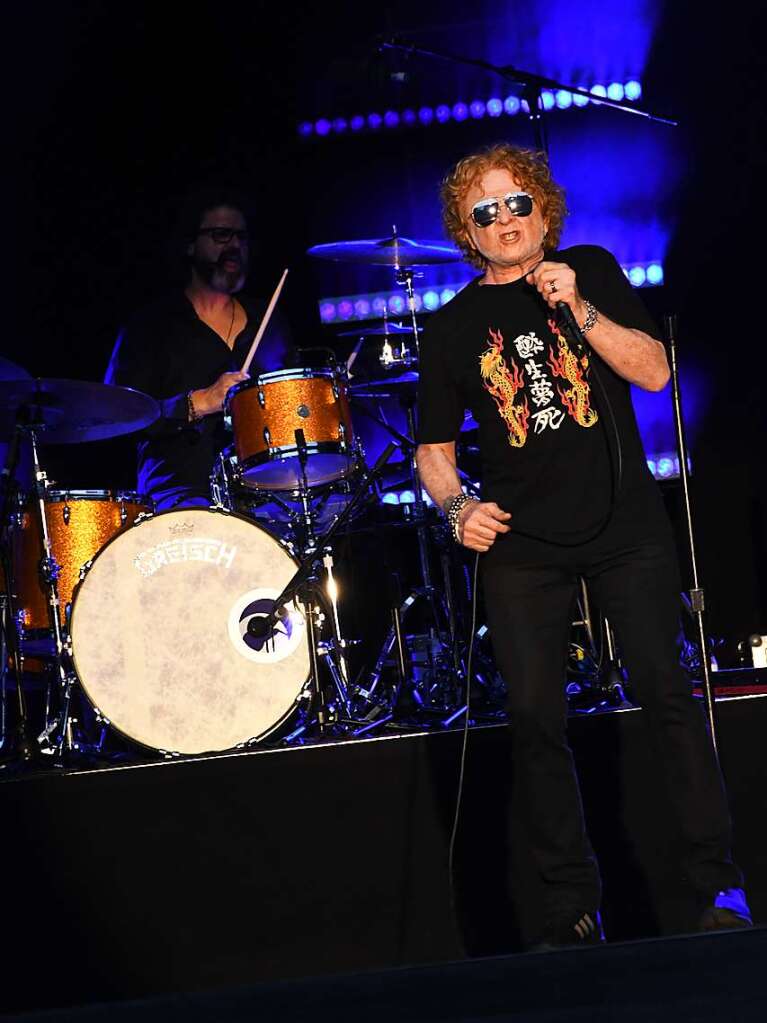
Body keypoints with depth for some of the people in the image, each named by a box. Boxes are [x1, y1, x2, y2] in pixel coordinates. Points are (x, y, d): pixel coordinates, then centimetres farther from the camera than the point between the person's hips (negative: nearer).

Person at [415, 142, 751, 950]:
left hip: (624, 524, -1)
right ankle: (570, 906, 10)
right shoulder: (451, 327, 8)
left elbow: (654, 372, -3)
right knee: (534, 717, -1)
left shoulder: (591, 271, 7)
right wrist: (456, 507, -8)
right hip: (521, 543, 1)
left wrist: (578, 307, -14)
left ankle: (719, 883, 5)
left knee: (665, 690, -5)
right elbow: (434, 447, 11)